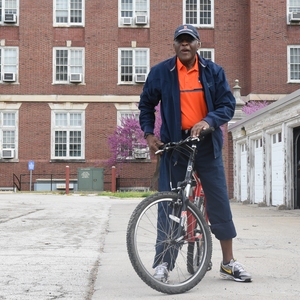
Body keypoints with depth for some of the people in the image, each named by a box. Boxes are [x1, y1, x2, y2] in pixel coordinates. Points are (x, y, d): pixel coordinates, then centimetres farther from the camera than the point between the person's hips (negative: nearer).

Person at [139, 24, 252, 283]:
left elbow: (228, 104, -1)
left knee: (220, 202, 3)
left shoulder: (213, 72, 4)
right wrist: (149, 133, 0)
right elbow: (146, 104, 12)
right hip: (173, 144, -1)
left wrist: (208, 121, -19)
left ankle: (229, 263, 14)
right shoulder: (160, 72, 2)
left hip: (206, 144, 1)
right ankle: (164, 262, 12)